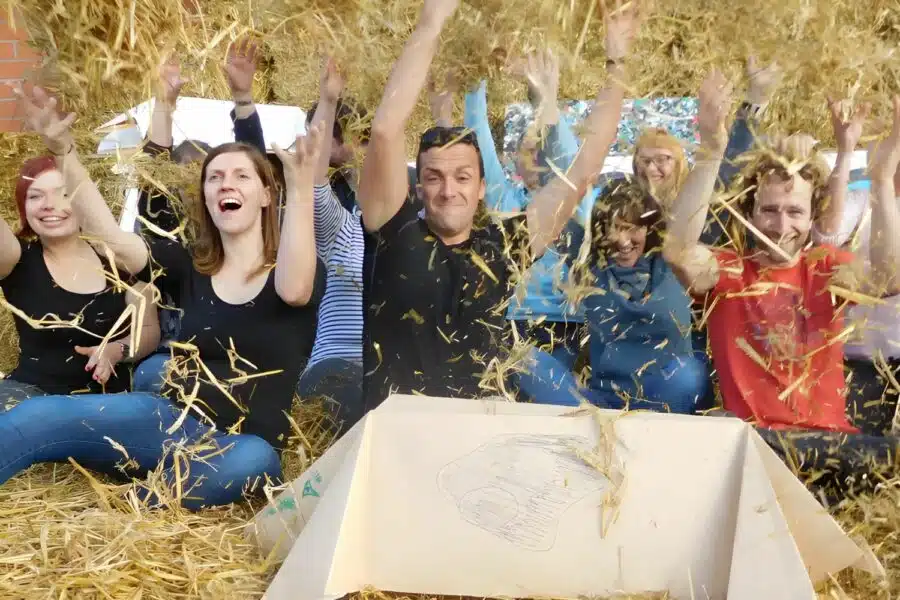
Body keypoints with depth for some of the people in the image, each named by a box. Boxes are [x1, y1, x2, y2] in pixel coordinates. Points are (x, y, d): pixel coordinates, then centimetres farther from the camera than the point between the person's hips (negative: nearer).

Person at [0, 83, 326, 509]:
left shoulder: (297, 269, 1)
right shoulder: (189, 266, 13)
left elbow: (292, 289, -25)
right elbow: (110, 237, -1)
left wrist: (300, 189, -38)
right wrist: (62, 150, -11)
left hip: (242, 446, -3)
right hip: (176, 424, 3)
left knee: (254, 459, -40)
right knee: (36, 416, -19)